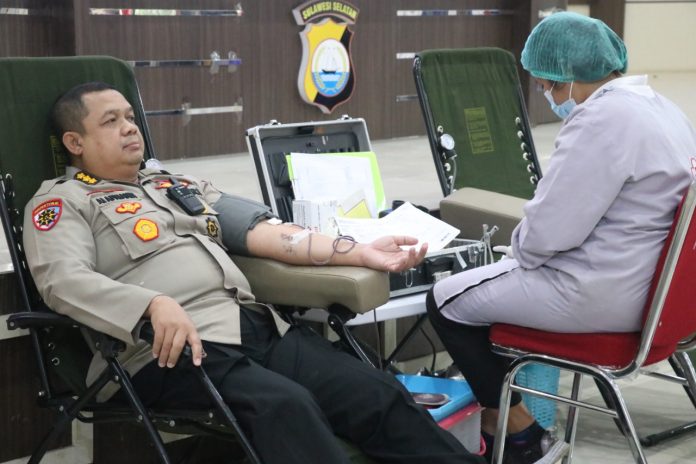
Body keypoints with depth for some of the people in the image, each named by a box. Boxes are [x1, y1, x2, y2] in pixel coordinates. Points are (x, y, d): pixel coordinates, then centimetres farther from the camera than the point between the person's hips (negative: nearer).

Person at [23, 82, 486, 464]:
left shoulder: (178, 185, 27)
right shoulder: (63, 202, 8)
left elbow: (260, 228, 17)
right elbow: (63, 279, -11)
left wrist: (360, 252, 5)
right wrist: (155, 305, -30)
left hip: (257, 326, 6)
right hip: (168, 348, -6)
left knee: (379, 393, -12)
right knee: (285, 405, -33)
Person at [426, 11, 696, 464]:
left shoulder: (602, 119, -23)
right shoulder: (659, 106, 9)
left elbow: (549, 231, -24)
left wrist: (518, 251, -2)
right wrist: (521, 256, 19)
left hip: (600, 294, -10)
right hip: (643, 281, 10)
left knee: (446, 301, 4)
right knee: (493, 277, 26)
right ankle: (500, 400, 31)